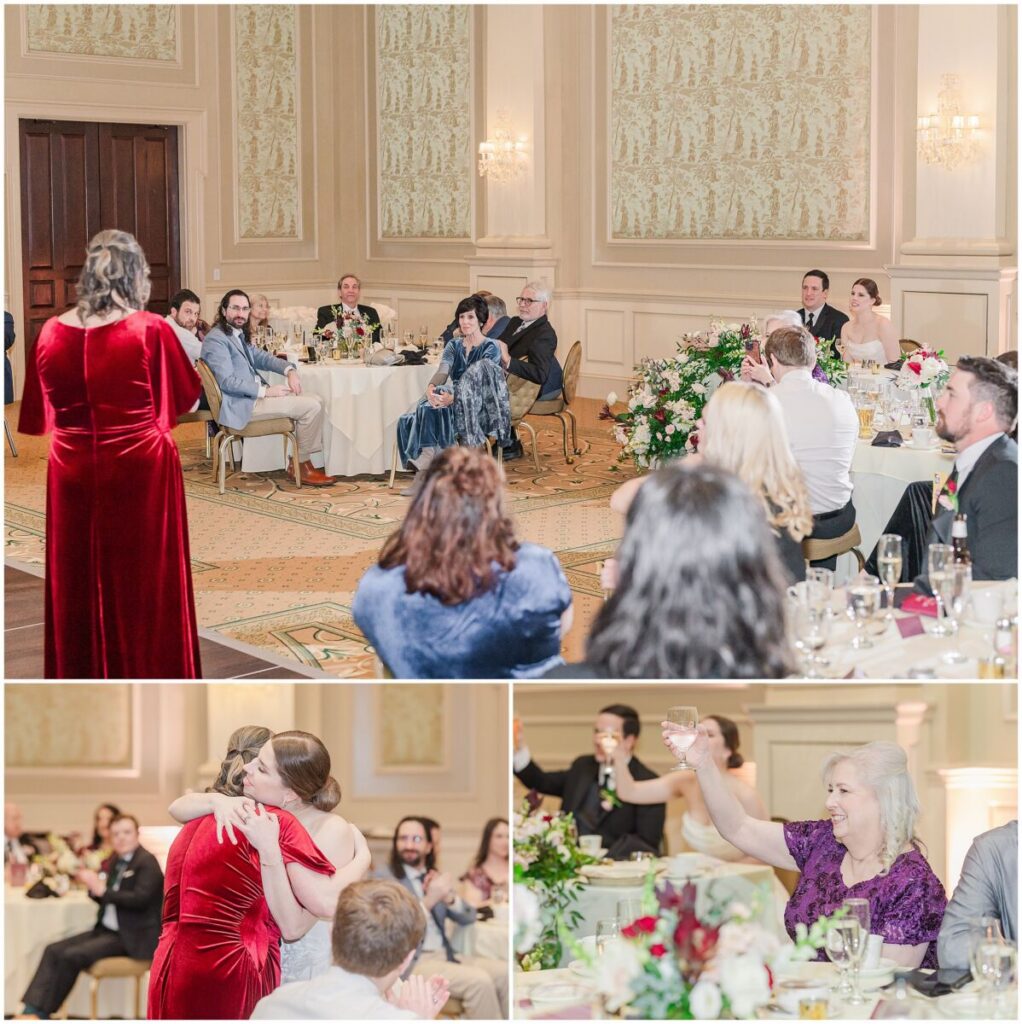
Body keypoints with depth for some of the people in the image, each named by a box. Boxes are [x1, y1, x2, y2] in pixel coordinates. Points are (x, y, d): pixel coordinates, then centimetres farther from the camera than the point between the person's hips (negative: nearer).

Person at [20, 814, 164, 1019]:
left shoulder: (147, 862, -10)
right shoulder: (116, 862, 14)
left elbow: (141, 899, -22)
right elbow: (106, 899, 15)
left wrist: (102, 889, -22)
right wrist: (93, 885, -7)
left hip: (131, 937, -8)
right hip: (107, 929, 8)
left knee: (72, 956, -22)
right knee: (53, 950, -9)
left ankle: (41, 1012, -9)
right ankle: (32, 1009, -18)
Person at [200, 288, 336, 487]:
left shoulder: (239, 335, 17)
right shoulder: (216, 339, -13)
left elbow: (261, 357, 23)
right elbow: (227, 381, -20)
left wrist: (289, 369, 2)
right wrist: (266, 391, -20)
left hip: (255, 395, 10)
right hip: (241, 405, -10)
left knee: (315, 401, 4)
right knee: (312, 407, -14)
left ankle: (300, 461, 4)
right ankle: (302, 466, -1)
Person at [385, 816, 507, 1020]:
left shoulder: (433, 876, 18)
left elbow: (469, 917, 14)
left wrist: (449, 898, -7)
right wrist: (429, 900, -22)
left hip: (445, 954, 7)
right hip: (412, 962, -6)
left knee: (505, 973, -16)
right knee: (479, 981, -28)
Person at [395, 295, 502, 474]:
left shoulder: (491, 347, -3)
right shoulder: (453, 345, 15)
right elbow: (442, 372, -1)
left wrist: (453, 397, -35)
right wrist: (431, 387, -26)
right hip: (453, 395, 5)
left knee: (432, 410, -31)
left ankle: (428, 456, -26)